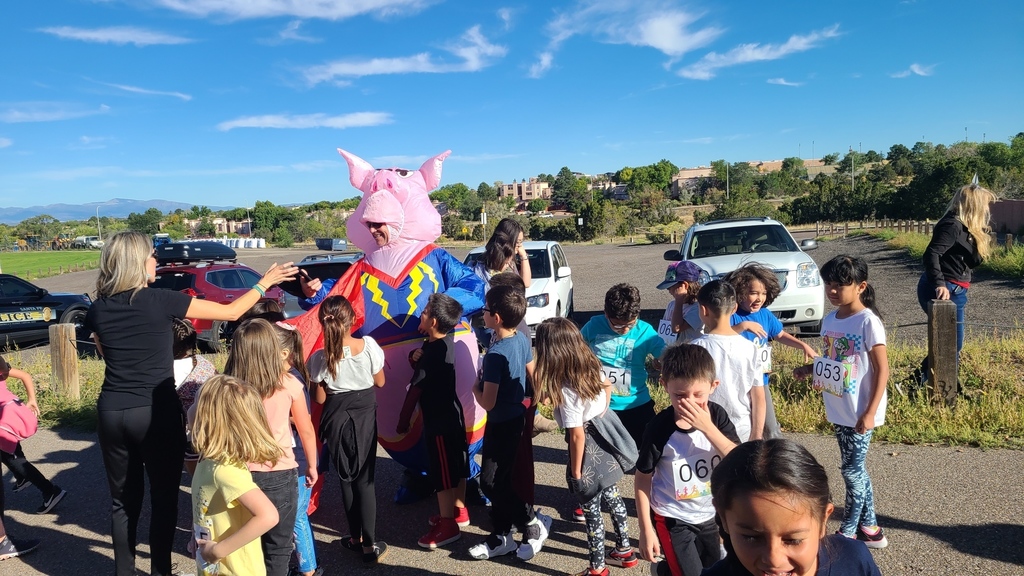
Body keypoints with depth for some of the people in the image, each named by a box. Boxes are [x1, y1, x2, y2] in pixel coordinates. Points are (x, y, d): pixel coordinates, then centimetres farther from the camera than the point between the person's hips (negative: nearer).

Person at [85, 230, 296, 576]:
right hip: (156, 412, -4)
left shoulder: (97, 310, 1)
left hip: (112, 412, 5)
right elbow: (231, 312, -6)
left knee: (123, 500, 17)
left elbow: (107, 356, 14)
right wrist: (266, 282, 5)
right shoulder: (161, 301, -12)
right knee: (163, 499, 11)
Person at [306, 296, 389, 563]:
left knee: (346, 477, 16)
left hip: (336, 418, 0)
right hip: (365, 413, 0)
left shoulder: (319, 358, -16)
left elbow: (320, 399, -7)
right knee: (364, 478, 8)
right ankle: (370, 544, 10)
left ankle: (356, 537, 29)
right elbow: (380, 382, -2)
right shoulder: (369, 345, -16)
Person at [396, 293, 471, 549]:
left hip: (439, 420, -9)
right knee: (456, 464, 19)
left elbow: (414, 390, -18)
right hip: (453, 413, 9)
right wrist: (415, 357, -13)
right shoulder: (446, 341, 2)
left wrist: (403, 422, -9)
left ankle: (448, 525, 10)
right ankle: (458, 511, 33)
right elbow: (421, 366, 10)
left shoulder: (432, 351, -24)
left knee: (442, 471, 0)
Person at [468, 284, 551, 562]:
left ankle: (533, 524, 14)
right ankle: (501, 536, 25)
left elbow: (487, 403, -25)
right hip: (517, 417, 9)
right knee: (501, 479, 16)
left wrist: (474, 386, -6)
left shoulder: (495, 354, -28)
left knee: (491, 482, 3)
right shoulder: (523, 340, -3)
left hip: (501, 424, -9)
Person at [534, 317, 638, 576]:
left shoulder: (566, 390, -29)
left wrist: (576, 471, -14)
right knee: (612, 498, 24)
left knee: (592, 511, 9)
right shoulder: (593, 367, -5)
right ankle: (625, 550, 42)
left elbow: (577, 435, -25)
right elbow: (608, 387, 16)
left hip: (589, 456, -8)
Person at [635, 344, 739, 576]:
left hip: (711, 515, 4)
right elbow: (643, 479, -12)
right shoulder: (659, 428, -22)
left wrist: (708, 427, -30)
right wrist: (646, 529, -10)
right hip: (673, 519, -4)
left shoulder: (717, 416, -13)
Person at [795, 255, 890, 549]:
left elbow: (882, 370, -16)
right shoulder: (829, 320, 5)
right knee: (856, 468, 17)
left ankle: (847, 532, 19)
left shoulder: (868, 321, -16)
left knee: (851, 470, 3)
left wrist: (869, 414, -19)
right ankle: (869, 527, 32)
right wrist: (809, 369, -3)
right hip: (839, 411, 7)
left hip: (861, 413, -7)